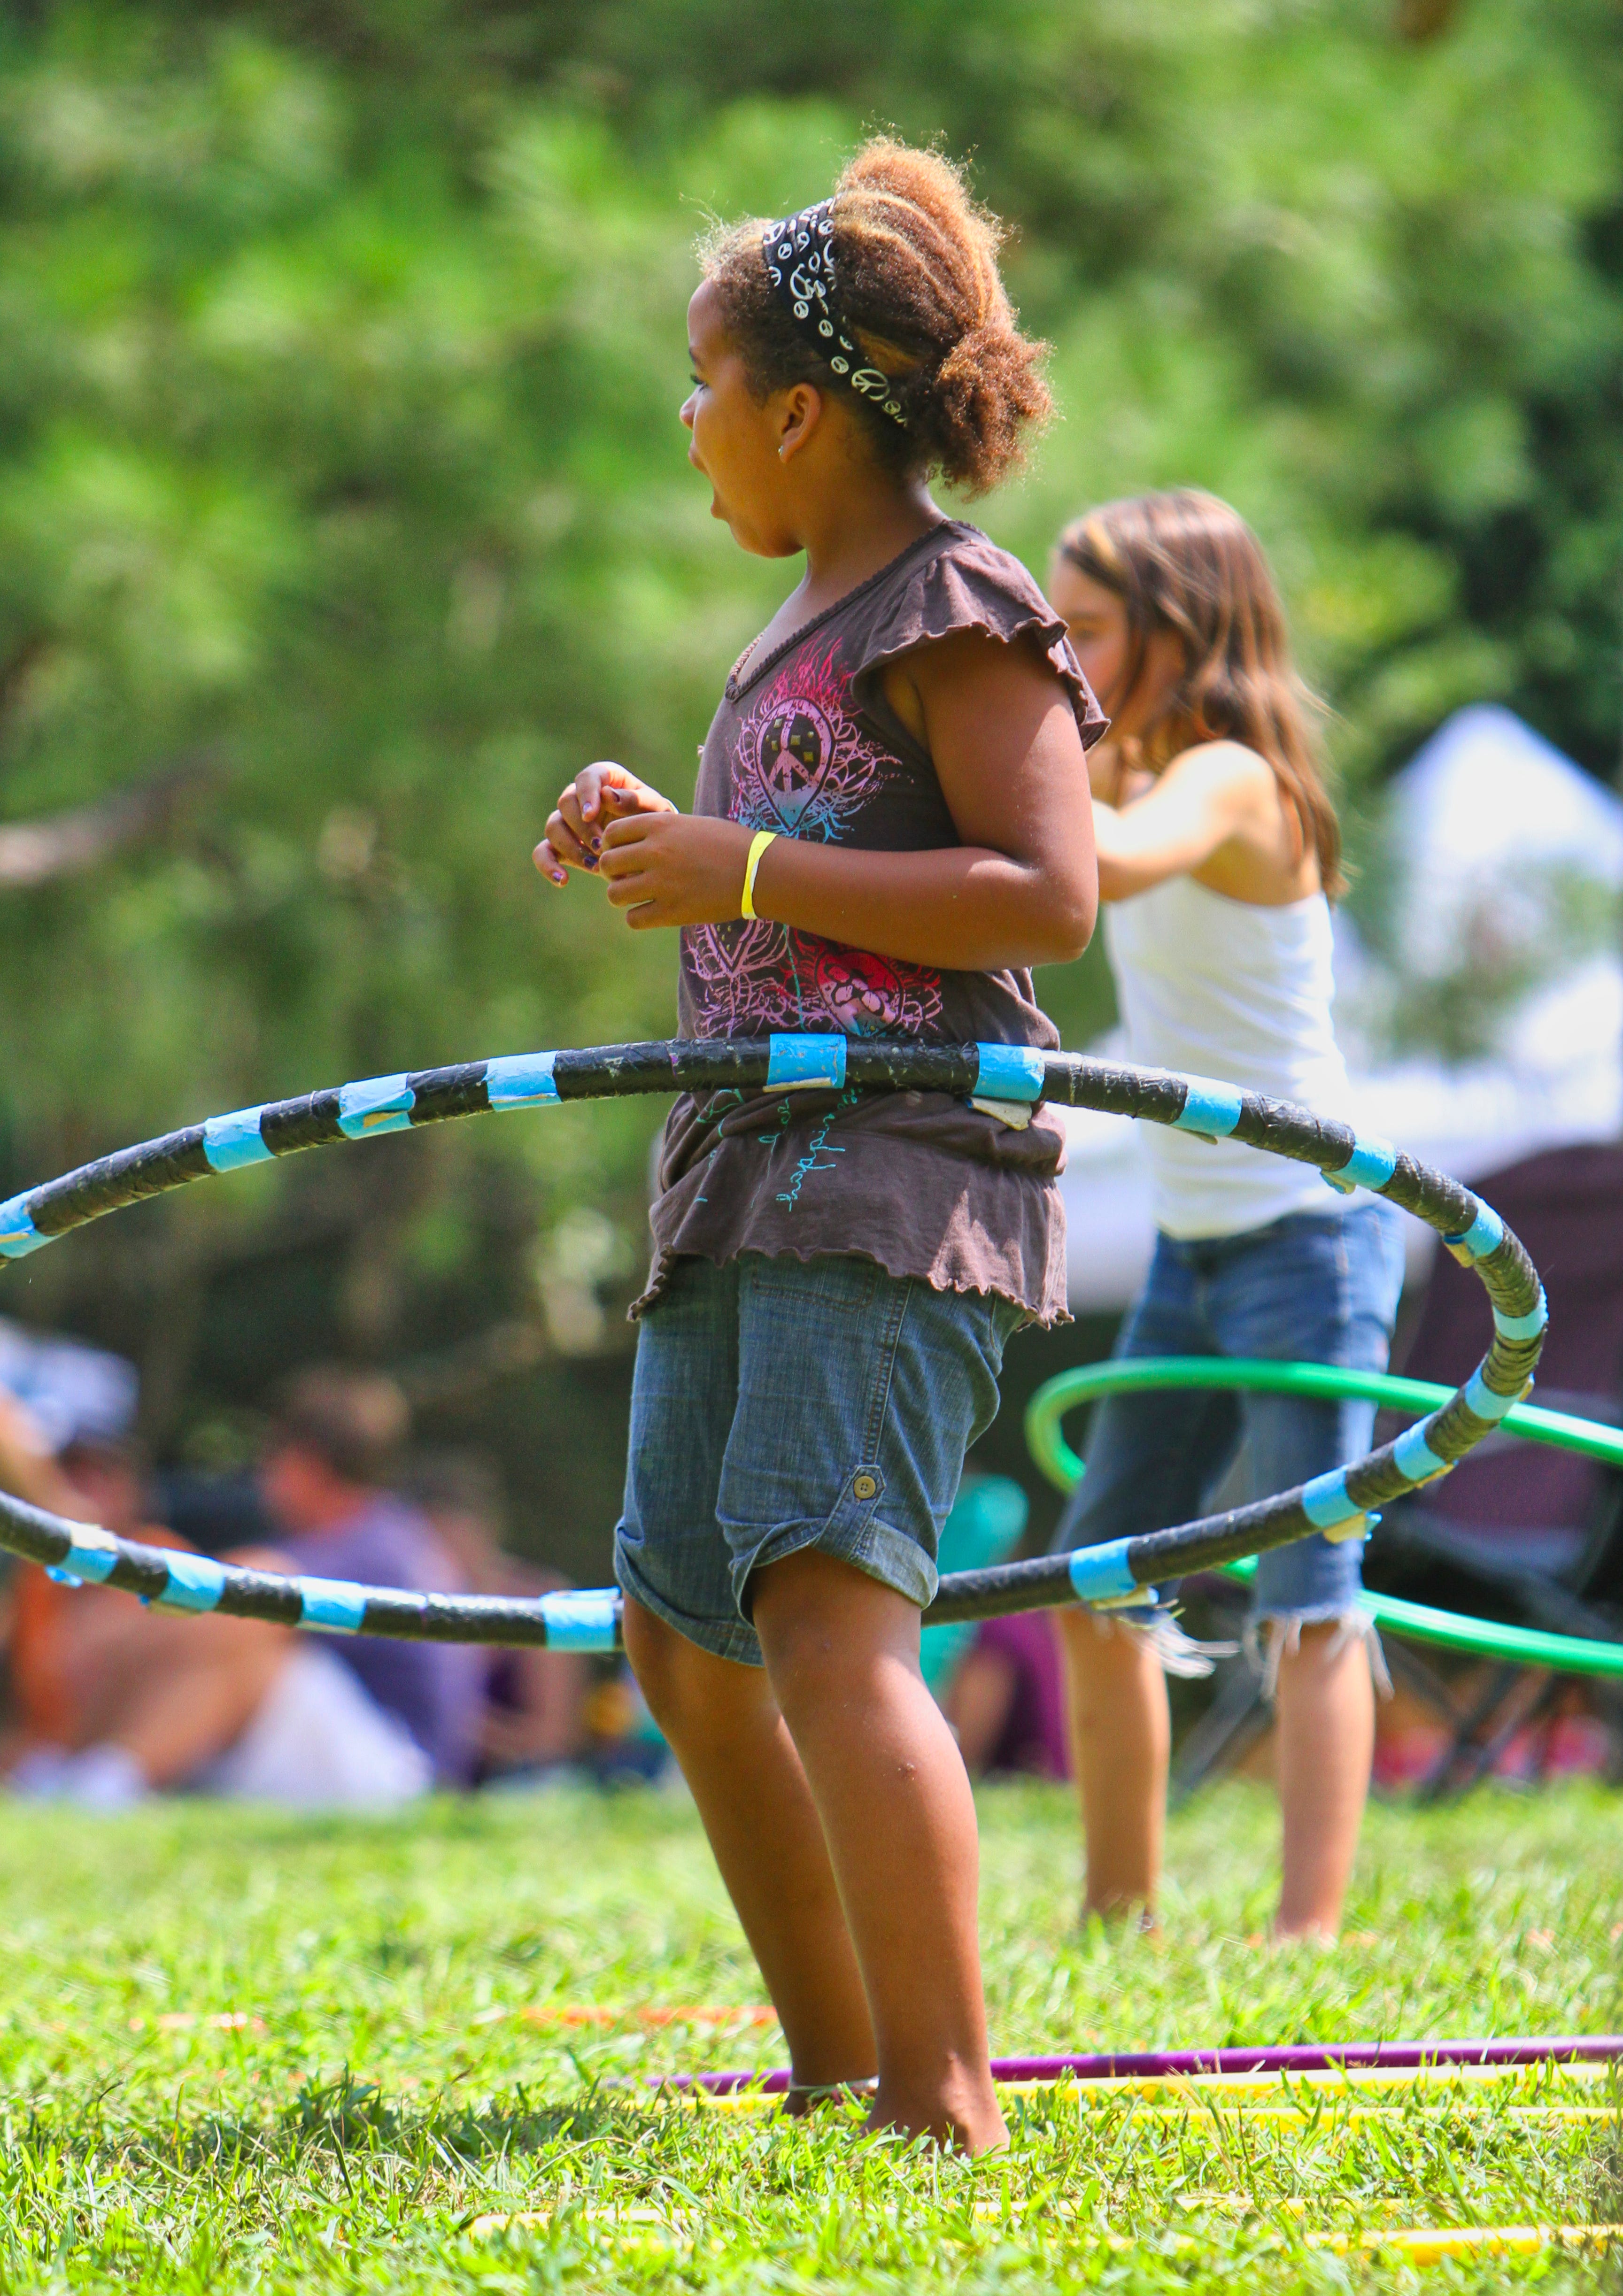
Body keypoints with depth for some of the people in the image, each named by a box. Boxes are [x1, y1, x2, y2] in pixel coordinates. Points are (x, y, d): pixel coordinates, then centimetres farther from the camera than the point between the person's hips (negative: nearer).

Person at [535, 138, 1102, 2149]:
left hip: (904, 1162, -10)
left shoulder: (957, 617, -7)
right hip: (749, 1161, 10)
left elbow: (1046, 898, -17)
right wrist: (658, 839, 15)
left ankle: (943, 2105, -26)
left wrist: (744, 870, -17)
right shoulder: (803, 632, 22)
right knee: (682, 1641, 11)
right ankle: (834, 2069, 21)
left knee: (826, 1610, -22)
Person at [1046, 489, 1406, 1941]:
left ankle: (1309, 1937, -13)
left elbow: (1113, 864, -40)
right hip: (1192, 1245, 9)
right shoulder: (1134, 781, 11)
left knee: (1305, 1599, -10)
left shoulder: (1228, 782, -19)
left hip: (1309, 1234, -9)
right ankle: (1122, 1913, 19)